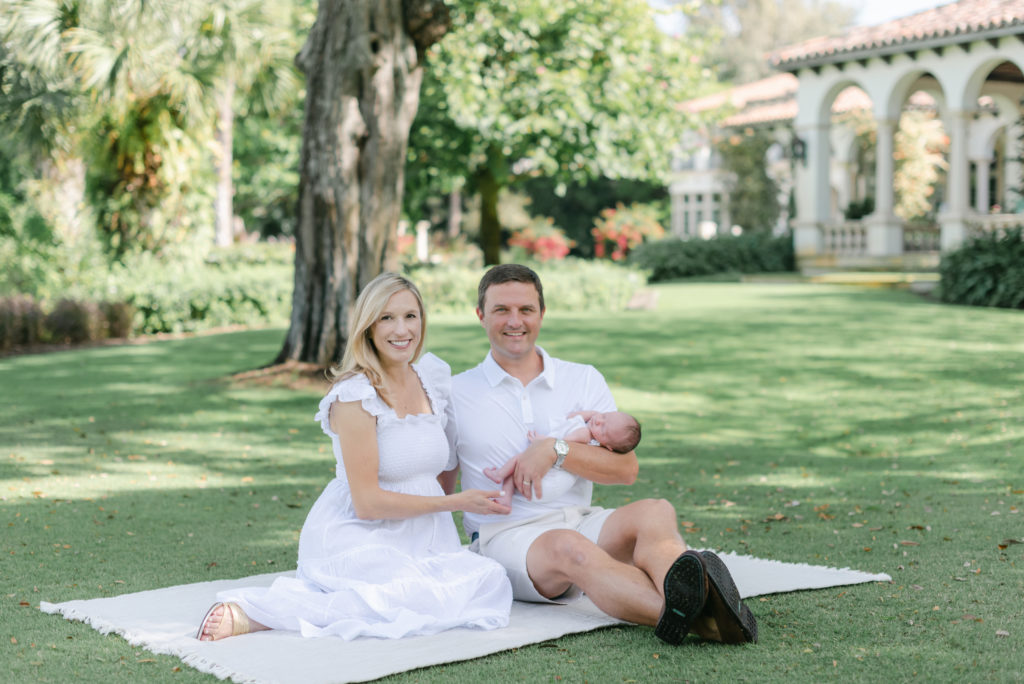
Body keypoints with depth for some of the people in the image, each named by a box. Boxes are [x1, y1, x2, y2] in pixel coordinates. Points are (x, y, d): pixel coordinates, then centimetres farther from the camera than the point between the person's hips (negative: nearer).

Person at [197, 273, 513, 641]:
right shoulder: (356, 397, -13)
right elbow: (367, 502, -15)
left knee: (491, 581, -18)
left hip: (421, 536, 8)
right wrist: (455, 502, -10)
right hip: (357, 537, -8)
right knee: (429, 598, -32)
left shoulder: (434, 376, 9)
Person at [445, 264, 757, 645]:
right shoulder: (456, 395, 9)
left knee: (656, 512, -29)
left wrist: (556, 450, -11)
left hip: (581, 523, 3)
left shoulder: (583, 380, 13)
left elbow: (626, 468, 3)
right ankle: (690, 613, -65)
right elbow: (439, 488, 14)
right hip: (507, 535, -3)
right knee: (568, 547, -38)